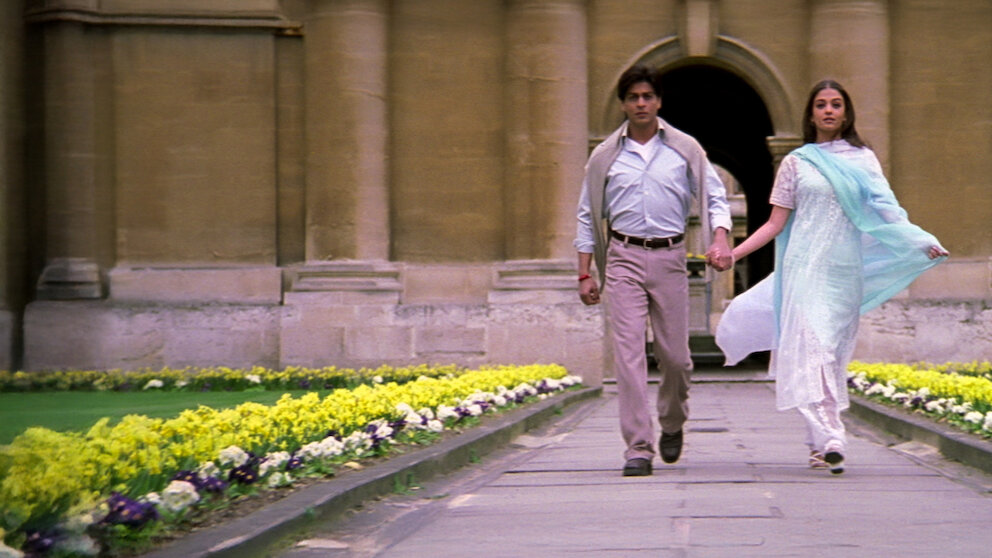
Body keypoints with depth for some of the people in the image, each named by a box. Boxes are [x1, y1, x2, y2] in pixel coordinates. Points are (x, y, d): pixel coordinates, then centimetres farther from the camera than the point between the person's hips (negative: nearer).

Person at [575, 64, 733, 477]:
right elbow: (588, 216, 12)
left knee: (675, 354, 3)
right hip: (624, 259, 0)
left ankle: (672, 424, 32)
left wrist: (720, 238, -11)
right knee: (628, 353, -9)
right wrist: (585, 274, 6)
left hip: (670, 258, 0)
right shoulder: (605, 156, 8)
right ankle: (638, 447, -8)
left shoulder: (685, 150, 7)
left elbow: (715, 198, 9)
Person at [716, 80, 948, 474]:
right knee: (810, 348, -15)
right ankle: (829, 440, -22)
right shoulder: (796, 162, 9)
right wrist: (732, 253, -2)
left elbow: (885, 213, 5)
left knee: (834, 352, 1)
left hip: (846, 269, 1)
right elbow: (776, 223, 8)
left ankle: (820, 442, 7)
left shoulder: (864, 159, 11)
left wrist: (922, 245, -10)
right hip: (806, 266, -1)